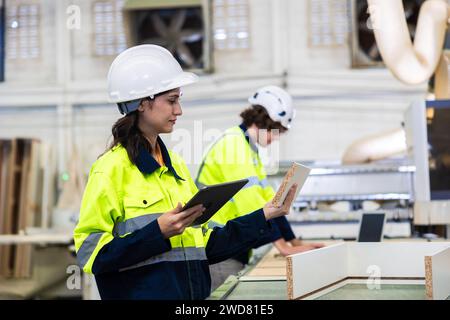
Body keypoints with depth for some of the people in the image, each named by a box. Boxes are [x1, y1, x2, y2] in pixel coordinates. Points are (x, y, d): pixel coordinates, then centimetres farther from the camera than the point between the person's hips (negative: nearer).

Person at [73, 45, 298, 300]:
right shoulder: (112, 168, -10)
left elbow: (204, 244, 12)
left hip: (192, 292, 6)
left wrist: (266, 215, 8)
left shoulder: (176, 165, 12)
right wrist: (158, 232, -23)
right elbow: (90, 253, -15)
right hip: (138, 292, -6)